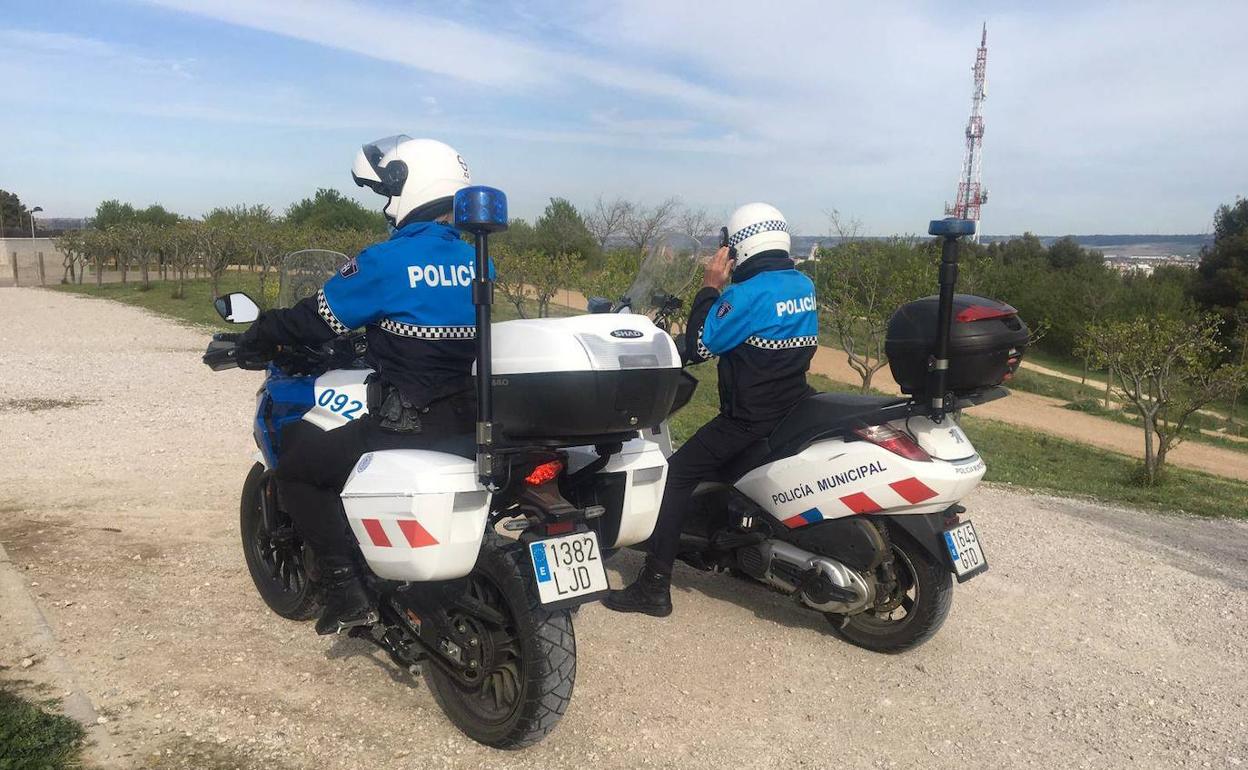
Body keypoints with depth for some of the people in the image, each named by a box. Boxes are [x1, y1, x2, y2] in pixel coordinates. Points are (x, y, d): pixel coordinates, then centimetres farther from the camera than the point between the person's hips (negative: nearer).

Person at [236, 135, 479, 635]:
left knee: (295, 471, 9)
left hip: (407, 424, -8)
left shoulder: (386, 261, -14)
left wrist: (248, 341, 13)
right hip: (469, 422, 8)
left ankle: (347, 594, 4)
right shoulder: (475, 262, 7)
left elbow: (316, 320, -6)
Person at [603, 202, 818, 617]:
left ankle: (654, 587, -4)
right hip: (794, 409, 9)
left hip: (751, 420, -9)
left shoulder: (749, 293, -18)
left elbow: (699, 346, -14)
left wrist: (710, 286, -7)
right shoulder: (804, 285, 8)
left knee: (674, 476, -3)